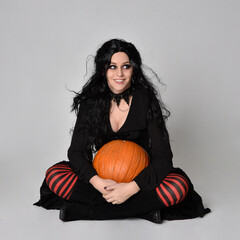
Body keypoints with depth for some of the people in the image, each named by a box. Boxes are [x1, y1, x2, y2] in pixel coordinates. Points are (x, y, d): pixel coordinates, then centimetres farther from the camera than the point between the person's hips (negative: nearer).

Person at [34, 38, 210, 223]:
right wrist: (97, 182, -28)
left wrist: (130, 188, -30)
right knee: (54, 176, -22)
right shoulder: (92, 101, -5)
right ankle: (143, 208, -24)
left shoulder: (146, 100, -11)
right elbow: (76, 151, -8)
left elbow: (162, 156, -16)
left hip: (138, 178, -2)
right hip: (102, 175, 2)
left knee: (179, 186, -30)